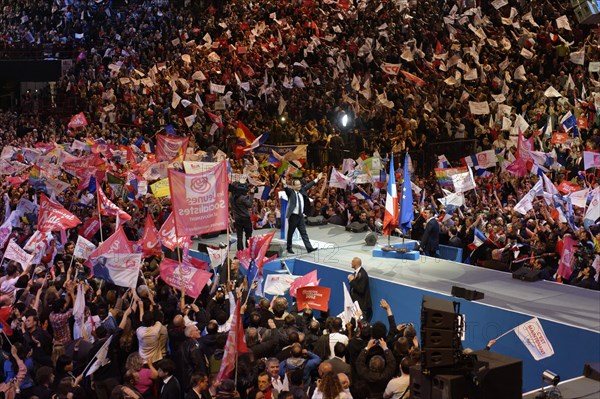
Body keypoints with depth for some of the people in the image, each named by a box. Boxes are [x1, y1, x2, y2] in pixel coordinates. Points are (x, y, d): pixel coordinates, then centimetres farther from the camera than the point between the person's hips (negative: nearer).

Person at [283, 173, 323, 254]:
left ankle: (309, 248, 0)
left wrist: (317, 179, 26)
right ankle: (289, 248, 17)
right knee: (290, 233, 5)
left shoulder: (302, 191, 10)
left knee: (303, 232, 4)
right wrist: (285, 184, -50)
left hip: (300, 215, 5)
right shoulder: (290, 192, -8)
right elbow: (286, 188, -27)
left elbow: (308, 185, 20)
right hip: (293, 216, -5)